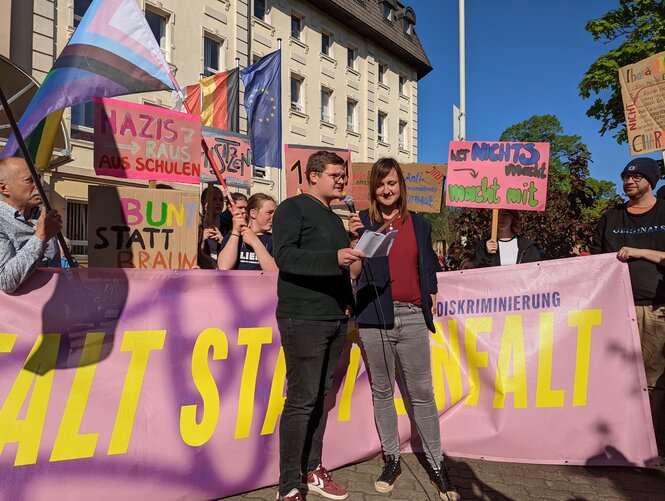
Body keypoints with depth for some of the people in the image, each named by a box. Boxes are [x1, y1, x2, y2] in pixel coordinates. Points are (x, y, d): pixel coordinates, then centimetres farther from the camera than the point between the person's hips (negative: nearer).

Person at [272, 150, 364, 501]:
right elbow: (285, 256, -17)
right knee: (301, 400, -5)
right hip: (303, 319, -7)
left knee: (320, 397, 12)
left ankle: (313, 471, 23)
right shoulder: (293, 208, -4)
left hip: (335, 319, 7)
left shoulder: (334, 219, 20)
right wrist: (334, 257, -26)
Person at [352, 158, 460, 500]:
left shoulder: (419, 224, 13)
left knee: (422, 393, 4)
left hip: (412, 317, 1)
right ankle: (392, 459, 25)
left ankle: (437, 464, 17)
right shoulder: (362, 222, 6)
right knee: (382, 391, 10)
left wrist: (431, 294, 5)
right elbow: (353, 269, 0)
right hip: (375, 317, -1)